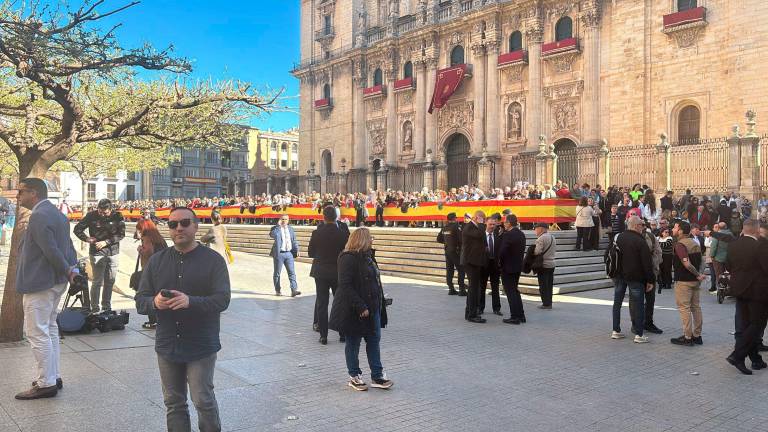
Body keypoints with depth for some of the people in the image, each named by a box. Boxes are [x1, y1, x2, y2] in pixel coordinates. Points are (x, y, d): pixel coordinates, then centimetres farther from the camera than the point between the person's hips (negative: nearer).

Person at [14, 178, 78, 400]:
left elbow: (51, 250, -22)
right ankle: (53, 377, 27)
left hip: (39, 283, -10)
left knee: (37, 333, -3)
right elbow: (68, 246, 13)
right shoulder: (57, 213, 13)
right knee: (49, 329, 18)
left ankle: (45, 384, 3)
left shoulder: (39, 216, -18)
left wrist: (68, 270, -11)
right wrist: (72, 268, 4)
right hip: (56, 282, 10)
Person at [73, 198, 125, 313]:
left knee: (110, 281, 9)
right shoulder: (91, 215, -6)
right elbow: (77, 229, 2)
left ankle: (107, 307, 22)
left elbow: (121, 234, -2)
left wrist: (106, 242, -11)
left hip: (113, 252, 3)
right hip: (97, 252, -2)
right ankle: (94, 308, 5)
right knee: (97, 282, -4)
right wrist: (88, 239, -9)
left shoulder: (117, 216, -3)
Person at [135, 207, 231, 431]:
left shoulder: (213, 259, -5)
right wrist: (154, 302, -18)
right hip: (167, 344, 4)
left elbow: (222, 300, -14)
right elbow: (140, 301, 5)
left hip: (201, 345, -4)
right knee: (173, 402, 13)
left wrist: (190, 301, -31)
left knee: (203, 400, 1)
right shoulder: (156, 260, 7)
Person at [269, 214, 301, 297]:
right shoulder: (276, 228, -1)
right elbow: (272, 235, -23)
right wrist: (278, 225, -19)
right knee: (277, 273, 5)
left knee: (292, 272, -4)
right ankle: (277, 290, 15)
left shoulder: (291, 229, 13)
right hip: (279, 253, -3)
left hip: (289, 253, 3)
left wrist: (296, 250, 4)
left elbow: (294, 240, 16)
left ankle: (294, 290, -8)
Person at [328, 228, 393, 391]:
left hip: (372, 308, 9)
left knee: (374, 341, 11)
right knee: (353, 343, 7)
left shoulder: (368, 256, 11)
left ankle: (377, 376, 19)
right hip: (354, 311, -9)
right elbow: (345, 286, -23)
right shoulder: (348, 258, -17)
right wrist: (361, 307, -25)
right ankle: (354, 377, 21)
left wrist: (380, 303, 12)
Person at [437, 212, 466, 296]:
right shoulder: (456, 227, -14)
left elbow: (439, 239, 14)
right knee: (461, 269, -1)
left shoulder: (444, 228, 7)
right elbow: (461, 239, -19)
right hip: (455, 251, -7)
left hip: (447, 251, 7)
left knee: (449, 270, 10)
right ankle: (462, 289, -4)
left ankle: (451, 289, 13)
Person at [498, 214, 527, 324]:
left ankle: (515, 317, 1)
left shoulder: (507, 235, -19)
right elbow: (522, 250, 11)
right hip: (518, 266, 8)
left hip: (508, 267, -8)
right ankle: (521, 315, 22)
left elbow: (502, 252, -21)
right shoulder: (521, 234, 7)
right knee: (515, 291, 18)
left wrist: (500, 264, -5)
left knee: (511, 292, -1)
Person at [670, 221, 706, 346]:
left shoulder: (680, 245, -17)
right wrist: (698, 275, 10)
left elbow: (687, 264, -26)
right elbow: (700, 262, 14)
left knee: (684, 308, -3)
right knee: (696, 307, 13)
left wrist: (698, 275, -15)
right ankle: (697, 336, 20)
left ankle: (687, 337, 1)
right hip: (695, 281, 9)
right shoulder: (695, 243, 12)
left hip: (683, 281, -9)